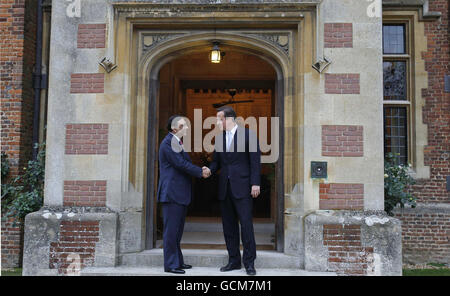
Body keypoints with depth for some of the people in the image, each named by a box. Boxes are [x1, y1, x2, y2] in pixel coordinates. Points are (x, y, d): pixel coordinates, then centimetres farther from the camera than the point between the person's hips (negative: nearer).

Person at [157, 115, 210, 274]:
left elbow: (186, 163, 16)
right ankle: (171, 265, 4)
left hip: (180, 194, 10)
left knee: (177, 230, 15)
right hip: (171, 193, -10)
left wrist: (200, 170, 0)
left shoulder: (177, 143, 19)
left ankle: (178, 261, 24)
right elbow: (181, 164, -16)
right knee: (171, 230, -3)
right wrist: (201, 172, -7)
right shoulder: (168, 143, -12)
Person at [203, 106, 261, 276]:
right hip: (225, 188, 6)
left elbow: (255, 160, -5)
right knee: (229, 226, 8)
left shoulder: (248, 134, -2)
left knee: (246, 224, -6)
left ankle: (249, 262, 4)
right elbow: (216, 161, 16)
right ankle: (234, 261, 18)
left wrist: (255, 183, -11)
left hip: (242, 187, -5)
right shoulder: (219, 138, 14)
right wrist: (210, 169, -6)